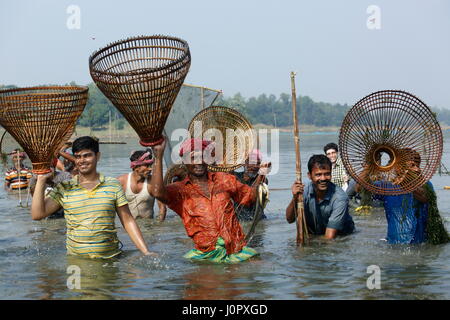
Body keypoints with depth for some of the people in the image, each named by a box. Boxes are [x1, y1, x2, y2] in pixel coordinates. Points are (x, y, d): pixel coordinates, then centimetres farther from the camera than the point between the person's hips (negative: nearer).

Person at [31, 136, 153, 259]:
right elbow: (37, 214, 1)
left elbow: (128, 221, 9)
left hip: (110, 258, 0)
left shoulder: (113, 185, 8)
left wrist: (146, 252, 2)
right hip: (75, 260, 0)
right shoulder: (64, 189, 7)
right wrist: (41, 180, -2)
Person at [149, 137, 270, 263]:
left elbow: (250, 197, 25)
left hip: (237, 250, 1)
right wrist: (158, 157, -22)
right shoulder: (181, 190, 2)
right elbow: (157, 192, -20)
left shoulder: (224, 180, 13)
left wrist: (260, 177, 9)